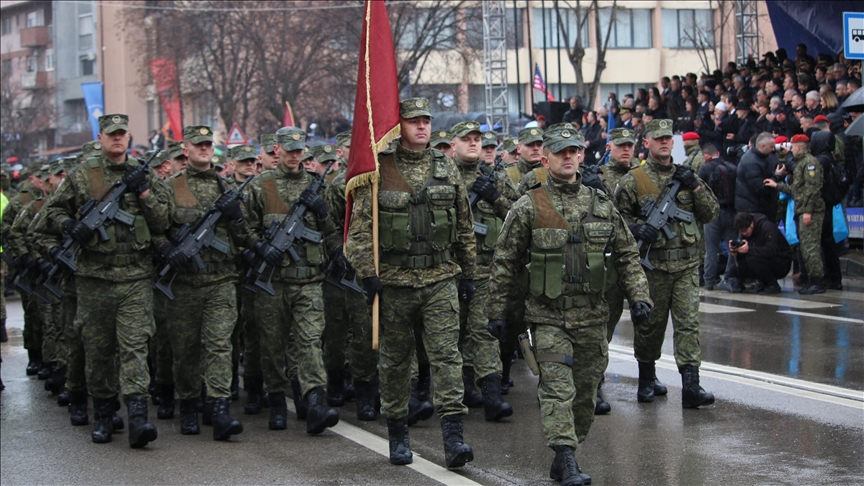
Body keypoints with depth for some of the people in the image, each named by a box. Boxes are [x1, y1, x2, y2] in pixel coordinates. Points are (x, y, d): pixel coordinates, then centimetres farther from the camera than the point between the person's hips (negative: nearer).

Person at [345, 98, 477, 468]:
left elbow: (465, 227, 15)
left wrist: (468, 274, 15)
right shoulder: (379, 170, -2)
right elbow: (360, 227, -4)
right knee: (395, 361, 8)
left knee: (447, 354, -8)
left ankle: (453, 438, -11)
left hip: (441, 280, 1)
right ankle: (398, 435, 22)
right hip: (394, 281, -1)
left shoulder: (447, 169, 8)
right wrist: (367, 273, -12)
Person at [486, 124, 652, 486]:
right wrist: (496, 312, 1)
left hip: (592, 316, 4)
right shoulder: (528, 208, -2)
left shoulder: (601, 204, 8)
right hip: (548, 317, -4)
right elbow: (505, 263, 2)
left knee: (585, 392, 9)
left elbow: (627, 254, 13)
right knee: (558, 388, -14)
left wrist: (639, 295, 3)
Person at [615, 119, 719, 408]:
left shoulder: (685, 175, 11)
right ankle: (647, 379, 26)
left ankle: (691, 386, -10)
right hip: (653, 264, -2)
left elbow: (711, 214, 10)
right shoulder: (633, 180, 0)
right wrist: (636, 229, -16)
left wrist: (695, 186, -4)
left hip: (687, 264, 2)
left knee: (688, 322, -6)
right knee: (650, 324, 7)